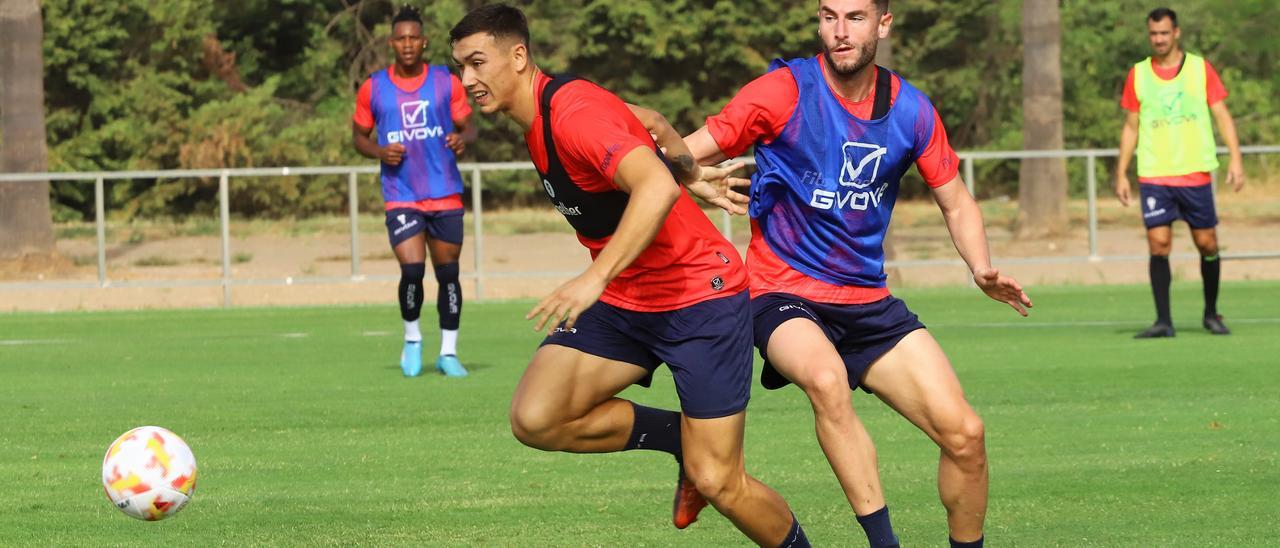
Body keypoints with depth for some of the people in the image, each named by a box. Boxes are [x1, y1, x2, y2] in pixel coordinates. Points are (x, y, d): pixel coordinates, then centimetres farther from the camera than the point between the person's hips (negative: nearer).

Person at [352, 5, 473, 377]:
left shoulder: (447, 82, 2)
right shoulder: (373, 88, 2)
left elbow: (466, 127, 8)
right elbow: (359, 136, 12)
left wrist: (461, 140, -16)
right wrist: (380, 152, -9)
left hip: (446, 196, 1)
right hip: (401, 197, -1)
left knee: (448, 272, 6)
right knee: (412, 269, -16)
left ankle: (448, 352, 19)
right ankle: (412, 339, 9)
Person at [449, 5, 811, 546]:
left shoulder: (574, 113, -23)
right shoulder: (537, 119, 6)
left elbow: (658, 186, -38)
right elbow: (644, 122, 22)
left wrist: (596, 277, -44)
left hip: (699, 295, -9)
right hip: (625, 301, 9)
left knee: (718, 483, -9)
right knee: (534, 419, -13)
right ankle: (682, 437, 8)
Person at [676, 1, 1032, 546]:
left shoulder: (909, 109, 2)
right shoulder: (785, 91, -10)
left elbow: (956, 203, 13)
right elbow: (691, 153, -8)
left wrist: (981, 268, -5)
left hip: (869, 303, 4)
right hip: (784, 296, -4)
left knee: (965, 434, -8)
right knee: (826, 377, -38)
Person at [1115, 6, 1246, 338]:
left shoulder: (1201, 68, 2)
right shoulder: (1138, 75, 7)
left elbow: (1222, 115, 3)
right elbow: (1131, 127, 12)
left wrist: (1235, 159, -8)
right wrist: (1121, 174, 7)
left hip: (1196, 174, 0)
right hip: (1153, 176, 0)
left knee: (1207, 244, 3)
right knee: (1158, 244, -10)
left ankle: (1211, 314, 21)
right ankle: (1163, 321, -8)